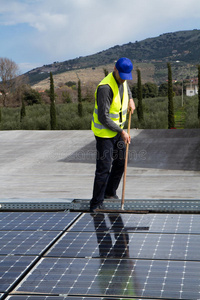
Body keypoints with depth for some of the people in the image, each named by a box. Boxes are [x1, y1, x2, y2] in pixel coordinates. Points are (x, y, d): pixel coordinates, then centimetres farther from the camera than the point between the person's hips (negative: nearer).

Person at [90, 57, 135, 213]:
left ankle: (110, 192, 36)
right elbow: (103, 118, -27)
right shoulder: (105, 88, -27)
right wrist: (122, 132, -22)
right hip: (104, 132, -9)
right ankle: (96, 203, 0)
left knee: (120, 162, 18)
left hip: (117, 130, 9)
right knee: (104, 167, -10)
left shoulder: (122, 80, -1)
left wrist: (130, 99, 12)